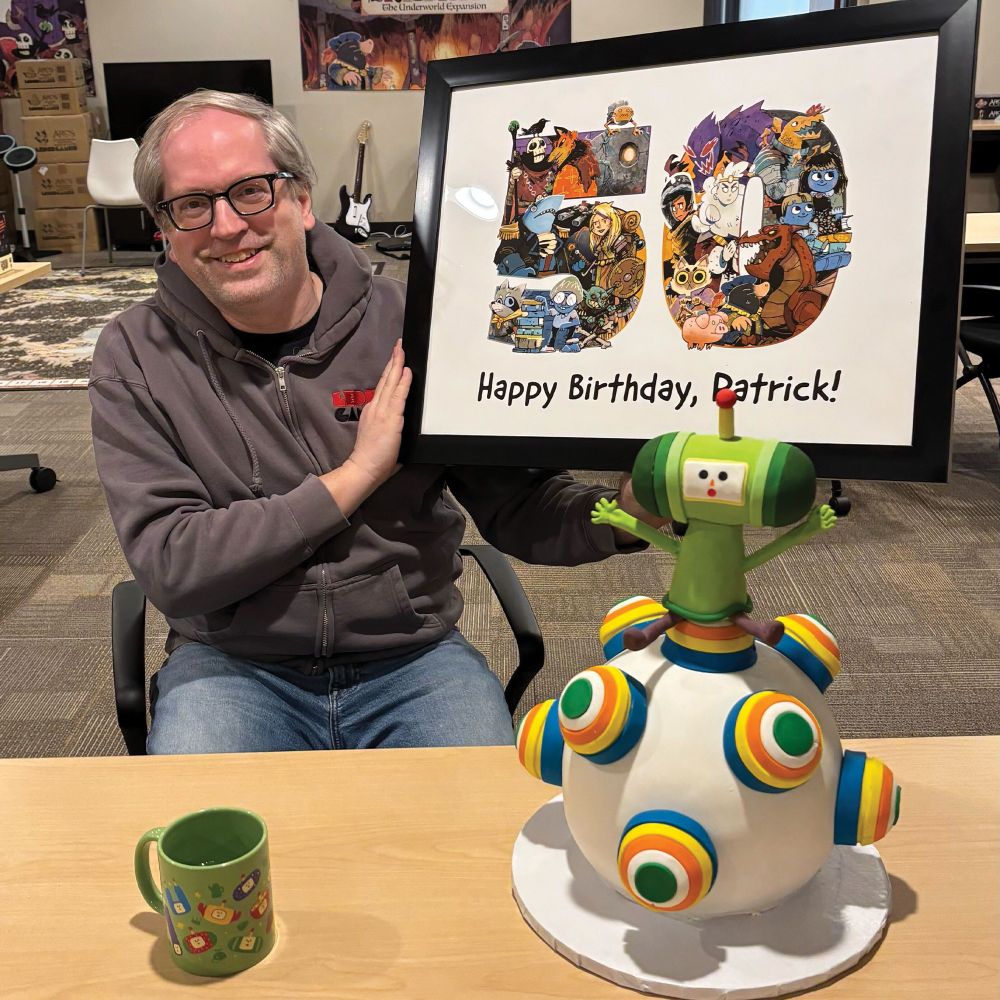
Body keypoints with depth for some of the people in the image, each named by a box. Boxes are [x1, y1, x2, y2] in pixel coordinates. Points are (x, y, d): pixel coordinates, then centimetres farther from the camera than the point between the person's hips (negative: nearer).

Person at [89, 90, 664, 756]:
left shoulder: (406, 327, -4)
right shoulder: (136, 358, -4)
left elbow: (516, 505, -2)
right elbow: (169, 566, -14)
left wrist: (625, 513, -24)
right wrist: (357, 474, -19)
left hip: (413, 658, 1)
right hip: (232, 667, 0)